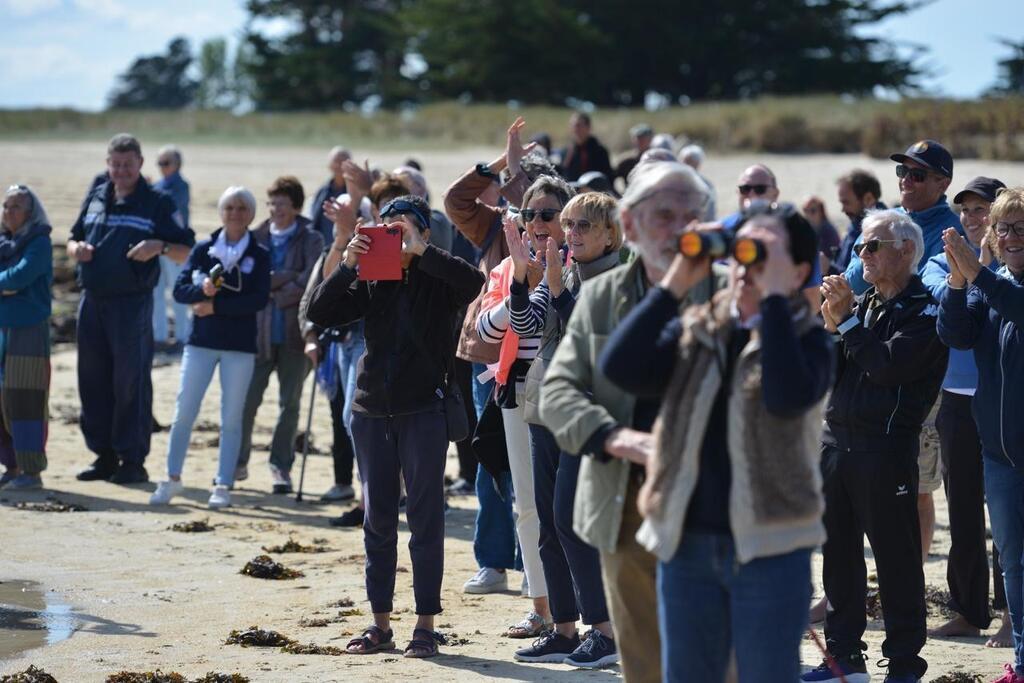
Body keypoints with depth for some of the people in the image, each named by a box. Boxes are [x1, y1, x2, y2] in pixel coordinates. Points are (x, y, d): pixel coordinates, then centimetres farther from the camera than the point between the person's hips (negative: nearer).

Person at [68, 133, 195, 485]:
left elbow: (187, 251, -2)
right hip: (92, 299, 5)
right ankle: (104, 455, 17)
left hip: (132, 302, -5)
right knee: (93, 379, 8)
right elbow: (73, 241, 24)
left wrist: (159, 247, -21)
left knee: (131, 380, -4)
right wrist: (77, 249, 1)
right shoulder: (96, 197, 14)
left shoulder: (158, 203, 0)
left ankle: (133, 460, 1)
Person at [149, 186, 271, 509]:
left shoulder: (259, 255, 1)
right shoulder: (203, 249, 6)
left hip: (240, 347, -1)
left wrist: (217, 305, -15)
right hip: (201, 341, 1)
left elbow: (259, 300, -10)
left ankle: (223, 486, 7)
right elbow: (180, 289, 0)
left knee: (231, 418, 2)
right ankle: (172, 479, 12)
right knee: (184, 412, 1)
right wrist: (202, 290, -21)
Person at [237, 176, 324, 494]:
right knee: (246, 399, -1)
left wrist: (274, 290, -9)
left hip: (294, 333, -1)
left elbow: (310, 281, -11)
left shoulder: (310, 240, 1)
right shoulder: (257, 238, 8)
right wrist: (289, 278, -12)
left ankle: (281, 466, 12)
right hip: (260, 331, 1)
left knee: (290, 403, 3)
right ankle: (238, 462, 13)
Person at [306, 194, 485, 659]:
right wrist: (346, 266, -11)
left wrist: (420, 252, -24)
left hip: (424, 411, -5)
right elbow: (319, 313, 1)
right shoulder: (372, 282, 9)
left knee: (425, 518, -1)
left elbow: (474, 282, -24)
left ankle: (425, 625, 4)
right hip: (372, 411, 5)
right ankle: (380, 623, 16)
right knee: (377, 519, 9)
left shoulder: (438, 280, -2)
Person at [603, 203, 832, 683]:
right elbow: (621, 368, -6)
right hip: (687, 544, 4)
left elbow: (789, 396, -24)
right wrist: (674, 284, -8)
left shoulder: (806, 338, -2)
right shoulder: (695, 332, 9)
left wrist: (774, 297, -20)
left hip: (769, 549, -4)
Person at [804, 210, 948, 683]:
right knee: (838, 552, 12)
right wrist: (831, 327, -2)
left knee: (895, 556, -1)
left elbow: (889, 365, -20)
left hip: (887, 445, -7)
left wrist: (847, 320, -11)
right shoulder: (862, 305, 15)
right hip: (835, 439, 7)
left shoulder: (923, 311, -7)